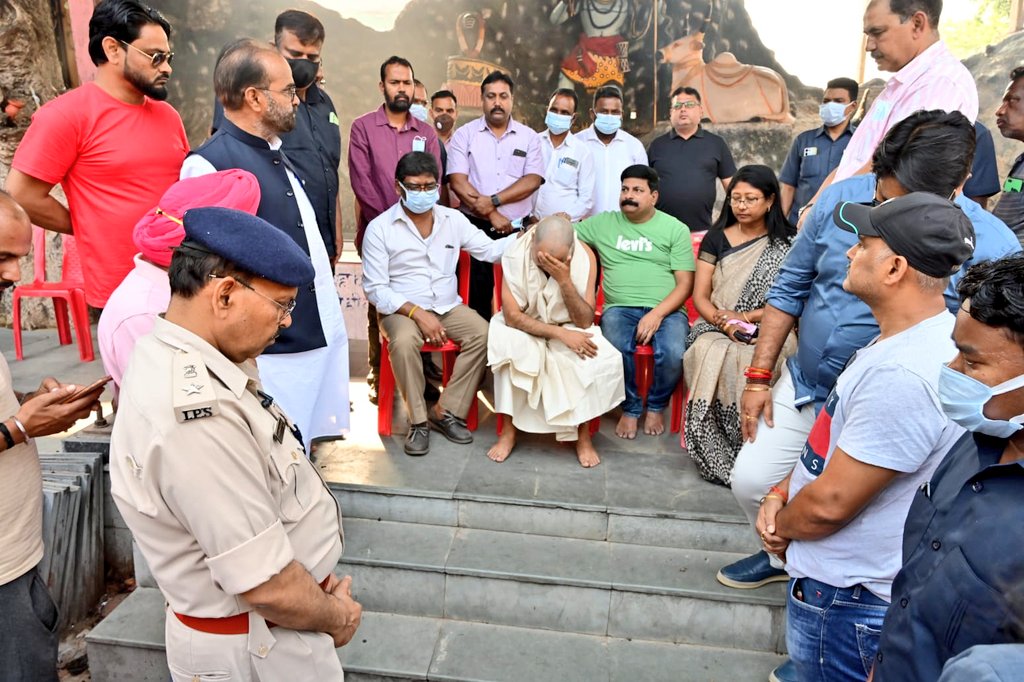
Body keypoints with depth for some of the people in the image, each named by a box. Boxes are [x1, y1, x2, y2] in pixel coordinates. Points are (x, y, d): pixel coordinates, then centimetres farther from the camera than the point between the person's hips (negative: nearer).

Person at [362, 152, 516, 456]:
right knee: (404, 342, -36)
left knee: (483, 334, -23)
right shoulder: (380, 228, -5)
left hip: (448, 306, 4)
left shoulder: (453, 219, 7)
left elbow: (488, 249, 5)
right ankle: (418, 420, -16)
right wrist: (417, 313, -19)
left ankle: (446, 411, -10)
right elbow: (375, 289, -8)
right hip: (401, 309, -3)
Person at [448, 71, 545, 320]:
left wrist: (493, 200, -16)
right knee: (478, 291, 4)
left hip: (517, 228, 1)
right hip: (475, 226, -1)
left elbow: (533, 180, -5)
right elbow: (457, 182, -7)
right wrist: (491, 214, -14)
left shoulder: (529, 137, 7)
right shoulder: (464, 134, 3)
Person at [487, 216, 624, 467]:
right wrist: (560, 333, -32)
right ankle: (508, 429, -16)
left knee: (605, 359, -29)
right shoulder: (515, 255, -22)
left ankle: (583, 433, -10)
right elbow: (512, 316, -23)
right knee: (508, 349, -34)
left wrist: (565, 281, -34)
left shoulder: (585, 256, -19)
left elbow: (585, 322, -19)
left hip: (569, 328, 1)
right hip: (525, 327, -1)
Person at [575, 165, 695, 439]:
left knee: (673, 354, -31)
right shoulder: (603, 223, 15)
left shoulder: (675, 229, 9)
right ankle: (631, 408, -3)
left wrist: (657, 314, -13)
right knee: (617, 349, -34)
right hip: (620, 308, 1)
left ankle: (656, 406, 4)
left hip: (666, 309, 0)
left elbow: (685, 283, 2)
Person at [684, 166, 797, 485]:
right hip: (717, 326, 2)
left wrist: (744, 317, -11)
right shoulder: (716, 238, 13)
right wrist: (724, 323, -12)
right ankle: (716, 456, -23)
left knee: (747, 362, -36)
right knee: (709, 354, -34)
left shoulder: (787, 243, 8)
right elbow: (700, 296, 7)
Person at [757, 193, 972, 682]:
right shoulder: (912, 336, 2)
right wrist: (782, 493, -1)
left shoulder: (902, 375, -33)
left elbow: (828, 505, -26)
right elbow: (837, 440, 11)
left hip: (844, 600, -9)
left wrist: (781, 524, -6)